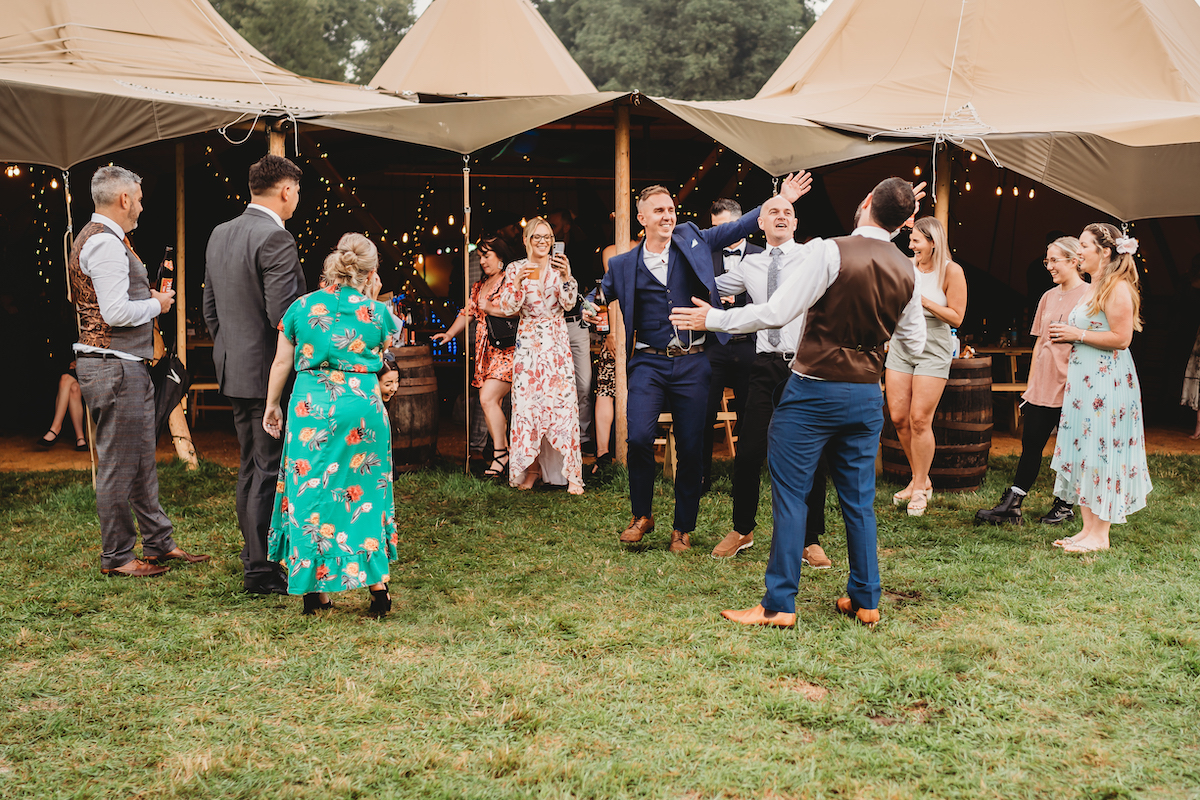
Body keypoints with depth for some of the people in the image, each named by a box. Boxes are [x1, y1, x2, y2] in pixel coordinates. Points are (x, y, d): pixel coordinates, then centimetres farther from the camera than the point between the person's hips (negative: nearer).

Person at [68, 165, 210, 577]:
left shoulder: (99, 239, 18)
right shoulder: (105, 242, -16)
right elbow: (116, 312, -23)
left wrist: (147, 298, 11)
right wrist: (156, 304, -8)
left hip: (127, 365, 11)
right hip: (114, 368, -11)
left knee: (142, 461, 16)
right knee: (118, 465, -3)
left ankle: (159, 543, 25)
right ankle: (117, 556, 6)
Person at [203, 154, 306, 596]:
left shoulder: (219, 234, 10)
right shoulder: (275, 239, -18)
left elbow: (210, 307, 15)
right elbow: (283, 315, -22)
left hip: (234, 370, 9)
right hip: (270, 373, -9)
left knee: (250, 466, 18)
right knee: (270, 470, -2)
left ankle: (252, 553, 29)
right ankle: (261, 569, 3)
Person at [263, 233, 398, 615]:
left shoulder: (302, 307, 3)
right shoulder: (376, 312, 0)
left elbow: (282, 363, 8)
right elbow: (388, 347, 20)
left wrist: (272, 405, 20)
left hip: (311, 409, 0)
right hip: (363, 408, 0)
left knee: (310, 494, 10)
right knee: (364, 493, 11)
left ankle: (317, 590, 14)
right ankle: (377, 584, 10)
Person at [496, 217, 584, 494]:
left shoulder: (559, 266, 4)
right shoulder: (515, 269, 4)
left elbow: (569, 303, -6)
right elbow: (506, 308, -4)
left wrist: (566, 277, -23)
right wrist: (518, 280, -19)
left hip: (557, 344, 0)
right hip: (528, 344, 0)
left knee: (562, 403, -8)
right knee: (526, 405, -3)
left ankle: (571, 473, -6)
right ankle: (530, 469, 9)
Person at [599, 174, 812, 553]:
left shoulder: (692, 239, 7)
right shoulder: (624, 265, 7)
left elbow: (740, 226, 13)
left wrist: (781, 200, 8)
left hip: (693, 363, 1)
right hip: (649, 362, 0)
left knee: (691, 448, 2)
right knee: (639, 437, -16)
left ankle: (683, 528, 19)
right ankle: (642, 515, 9)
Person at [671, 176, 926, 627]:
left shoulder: (829, 253, -15)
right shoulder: (907, 273, 5)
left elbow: (777, 314, -17)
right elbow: (914, 344, 14)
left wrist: (714, 320, -6)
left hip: (814, 391, -6)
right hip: (866, 395, 6)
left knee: (790, 493, 0)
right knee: (859, 499, 13)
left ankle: (779, 605, 3)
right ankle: (865, 601, 20)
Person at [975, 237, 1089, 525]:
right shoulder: (1048, 297, 14)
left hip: (1071, 386, -6)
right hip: (1042, 387, 6)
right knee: (1030, 444, 4)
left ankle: (1064, 505, 18)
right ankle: (1011, 505, 5)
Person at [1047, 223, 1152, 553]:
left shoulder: (1117, 288, -13)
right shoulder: (1094, 288, 18)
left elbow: (1121, 338, -19)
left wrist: (1077, 334, -14)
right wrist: (1066, 333, 12)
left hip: (1107, 382, -10)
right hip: (1084, 381, 10)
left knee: (1102, 453, -5)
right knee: (1083, 453, 9)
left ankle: (1100, 535, 1)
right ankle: (1088, 529, 15)